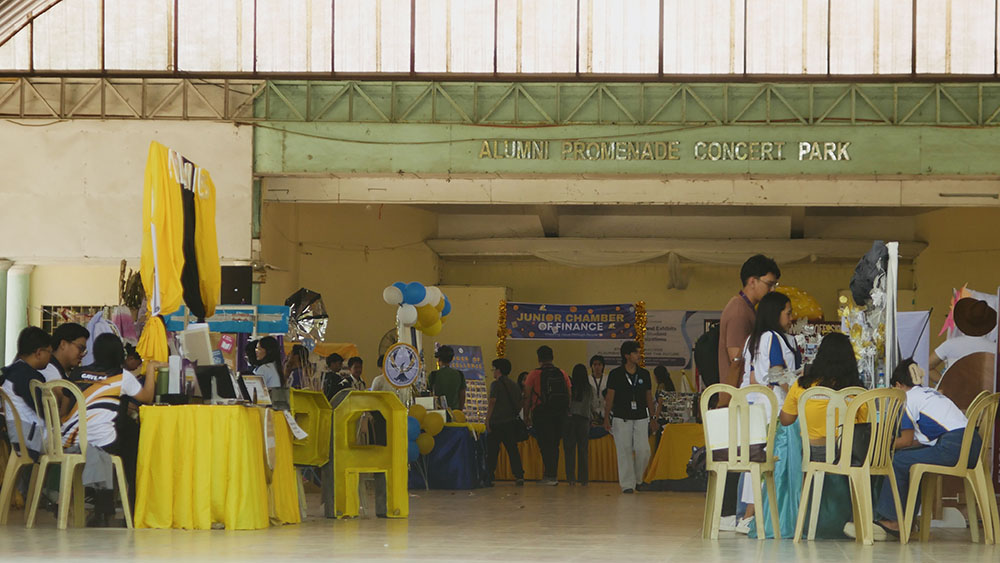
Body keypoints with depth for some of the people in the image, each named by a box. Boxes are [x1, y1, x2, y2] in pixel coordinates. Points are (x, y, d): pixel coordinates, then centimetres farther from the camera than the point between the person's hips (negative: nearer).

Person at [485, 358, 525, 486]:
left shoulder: (496, 384, -7)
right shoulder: (515, 385, 13)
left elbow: (492, 402, -12)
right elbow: (519, 404, 17)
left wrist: (487, 420, -10)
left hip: (496, 423, -6)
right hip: (511, 422, 6)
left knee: (492, 451, 1)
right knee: (513, 449, 5)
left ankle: (489, 477, 0)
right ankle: (519, 475, -3)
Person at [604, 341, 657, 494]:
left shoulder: (644, 374, 9)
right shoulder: (615, 374, 0)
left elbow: (649, 397, 15)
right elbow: (610, 397, 2)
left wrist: (653, 417, 11)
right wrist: (607, 417, -3)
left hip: (641, 418, 2)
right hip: (621, 418, -2)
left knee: (643, 450, -6)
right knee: (624, 451, -5)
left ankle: (637, 479, 16)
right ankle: (627, 484, 0)